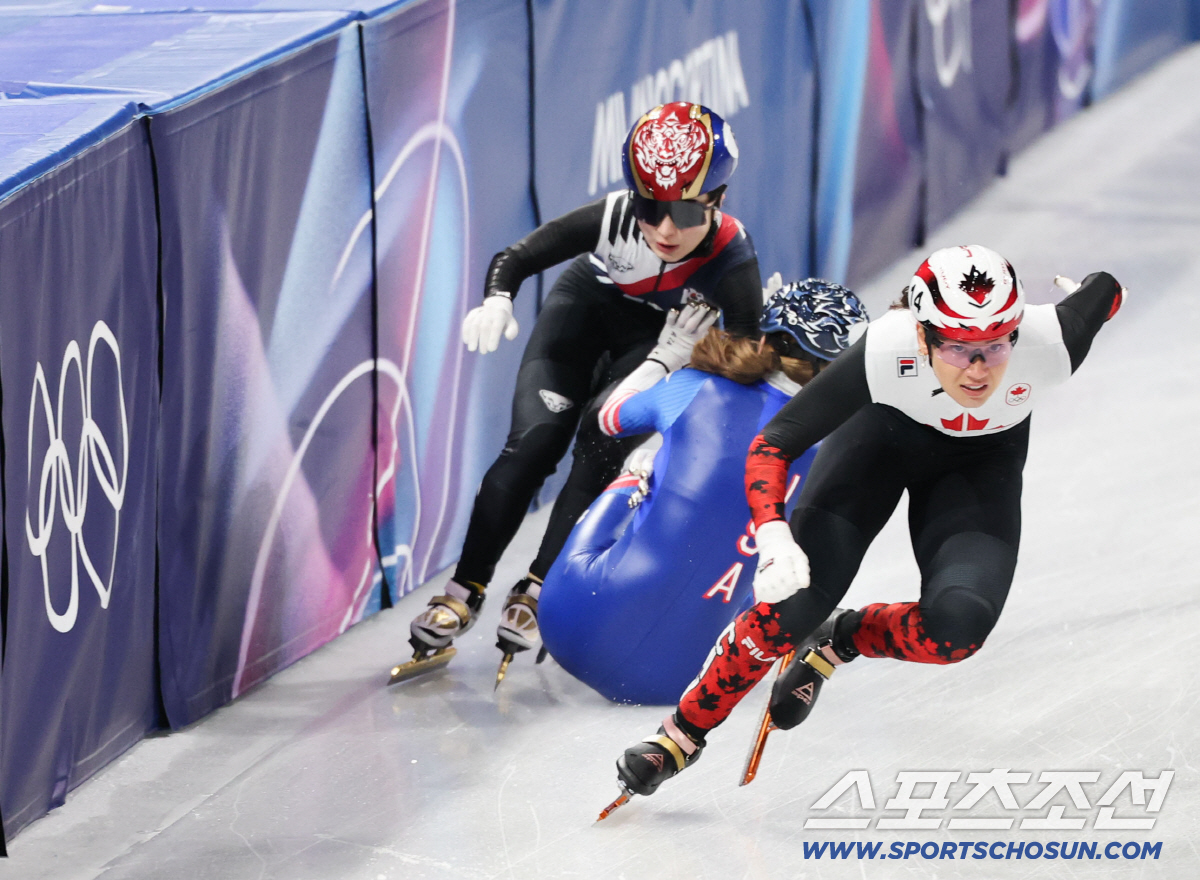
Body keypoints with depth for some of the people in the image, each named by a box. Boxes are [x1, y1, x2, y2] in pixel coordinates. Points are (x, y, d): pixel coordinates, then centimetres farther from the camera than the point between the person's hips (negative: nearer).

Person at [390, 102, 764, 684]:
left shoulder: (731, 260, -34)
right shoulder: (614, 219, -34)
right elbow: (514, 258, -27)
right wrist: (496, 301, -45)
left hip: (663, 338, 0)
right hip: (589, 304, 0)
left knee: (601, 447, -20)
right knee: (535, 439, -14)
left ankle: (537, 591, -9)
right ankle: (464, 592, -8)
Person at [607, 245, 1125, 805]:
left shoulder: (1050, 344, -38)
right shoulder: (884, 353, -39)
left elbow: (1104, 291, -13)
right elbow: (771, 445, -31)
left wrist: (1093, 297, 12)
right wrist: (773, 535, -49)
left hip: (984, 459, 1)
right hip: (885, 432, -1)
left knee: (955, 629, -23)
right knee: (795, 601, -18)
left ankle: (838, 641, 10)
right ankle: (681, 735, 4)